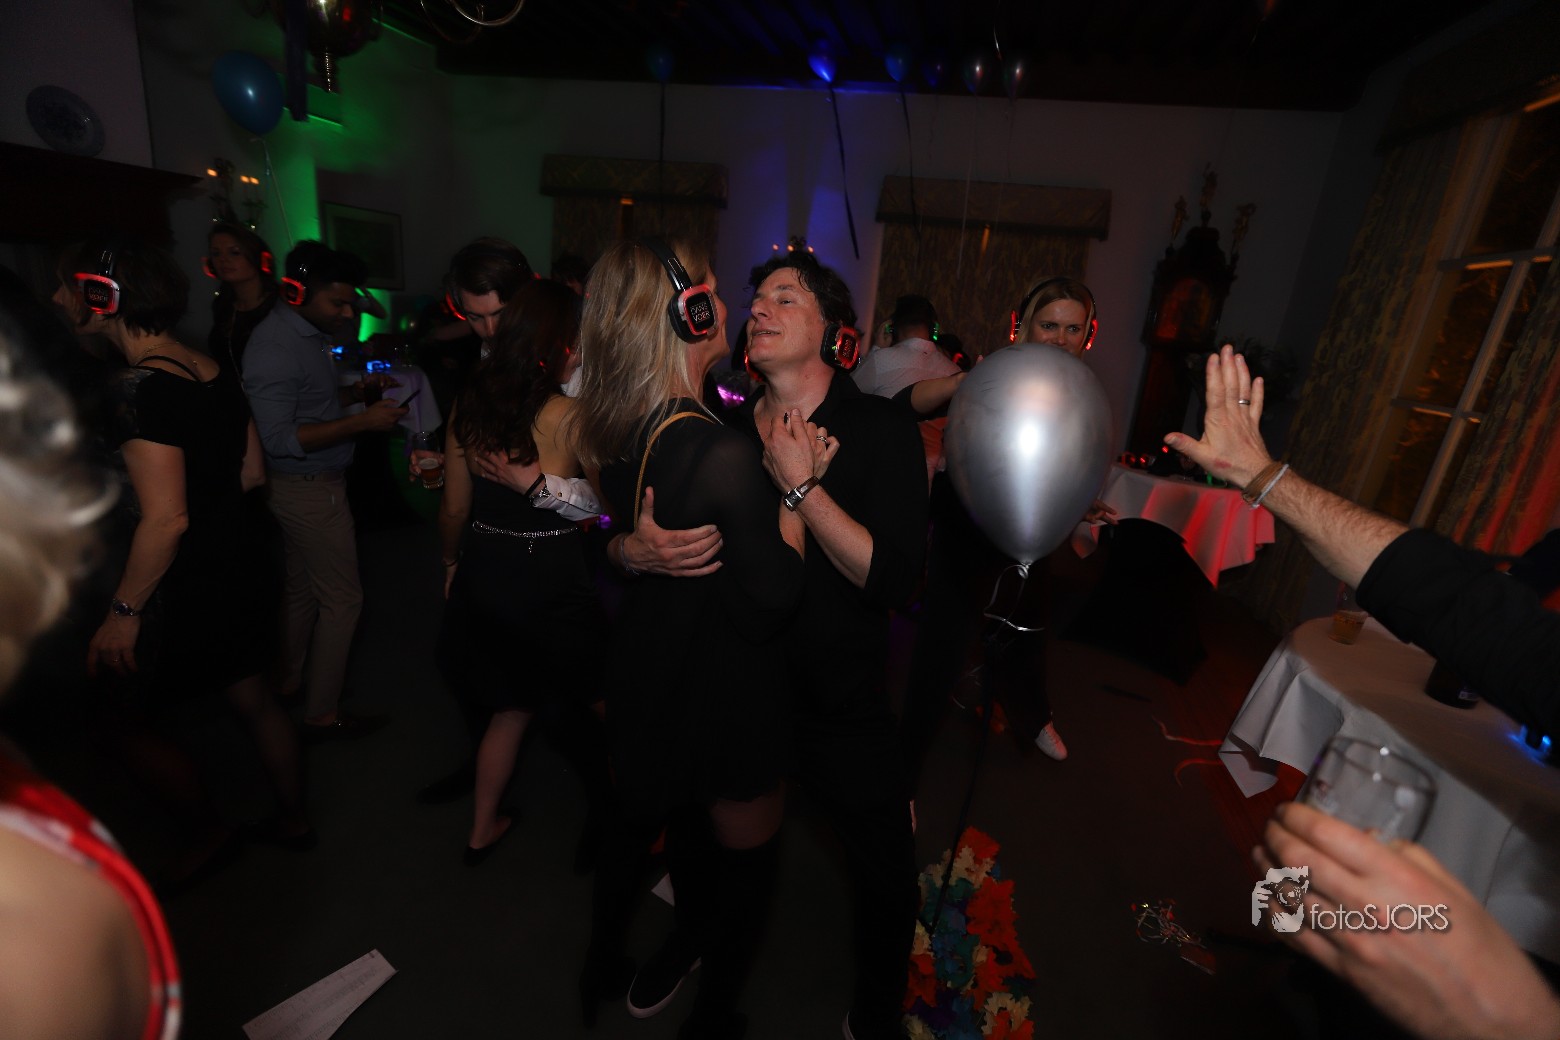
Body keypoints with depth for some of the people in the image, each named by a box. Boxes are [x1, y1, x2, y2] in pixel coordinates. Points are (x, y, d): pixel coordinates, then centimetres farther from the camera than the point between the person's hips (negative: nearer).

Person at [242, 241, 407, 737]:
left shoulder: (306, 333, 8)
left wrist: (357, 389, 4)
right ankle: (322, 713, 12)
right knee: (342, 598, -1)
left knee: (302, 588, 20)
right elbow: (279, 439, -26)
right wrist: (361, 421, -28)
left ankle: (289, 681, 38)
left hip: (310, 485, 10)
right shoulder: (275, 347, -22)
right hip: (309, 488, -10)